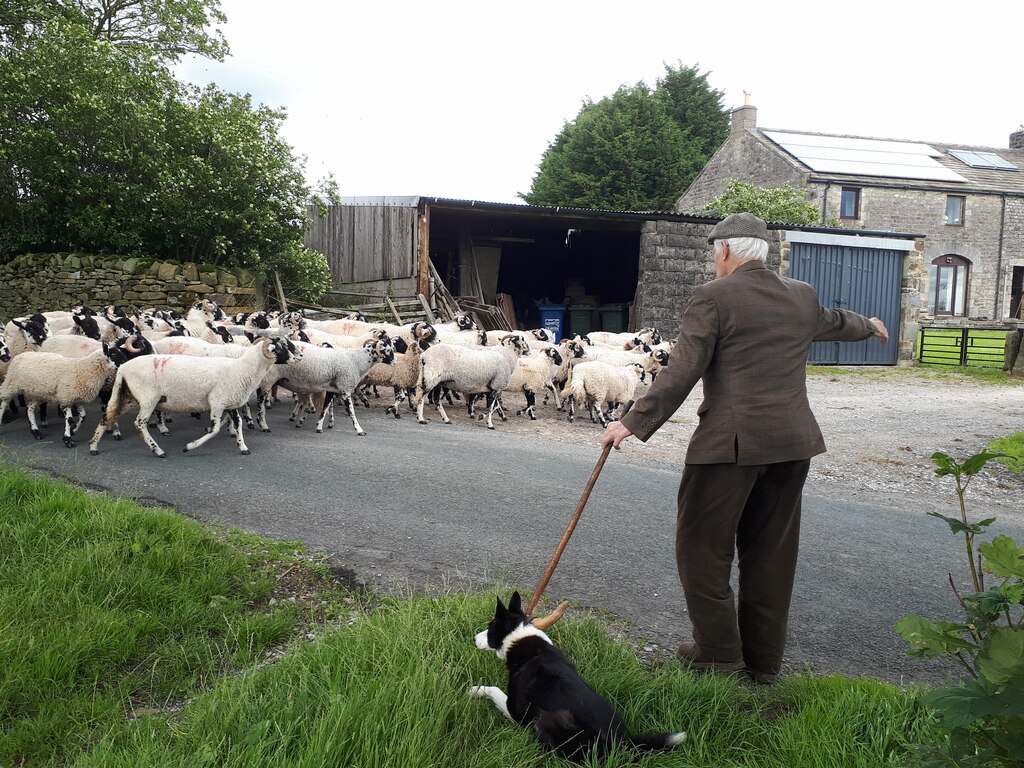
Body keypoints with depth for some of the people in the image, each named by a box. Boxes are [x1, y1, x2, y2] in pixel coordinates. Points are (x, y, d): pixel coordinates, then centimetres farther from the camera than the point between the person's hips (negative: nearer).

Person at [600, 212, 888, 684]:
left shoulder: (713, 297, -8)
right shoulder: (802, 297, 12)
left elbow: (682, 370, -15)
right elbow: (834, 322, 33)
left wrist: (634, 422, -12)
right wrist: (869, 326, 55)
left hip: (730, 444, -7)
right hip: (792, 443, 7)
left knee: (703, 546, 7)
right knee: (771, 553, 14)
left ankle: (718, 652, 12)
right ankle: (764, 660, 24)